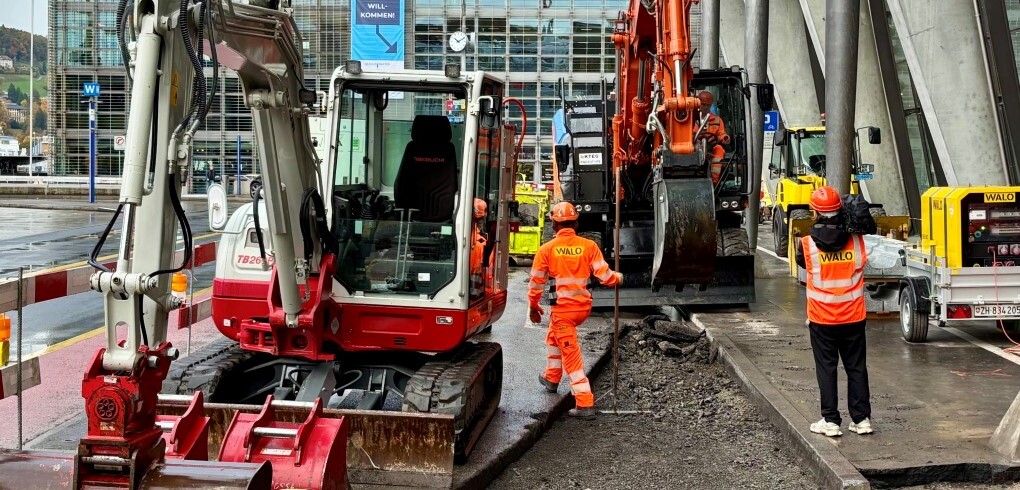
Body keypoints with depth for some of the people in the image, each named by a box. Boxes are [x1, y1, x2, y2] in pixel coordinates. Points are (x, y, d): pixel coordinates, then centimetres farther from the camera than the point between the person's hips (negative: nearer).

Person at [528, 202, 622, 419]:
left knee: (571, 355, -1)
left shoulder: (547, 249, -7)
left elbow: (536, 281, -1)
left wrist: (533, 307, 14)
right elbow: (604, 276, -5)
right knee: (554, 336, 31)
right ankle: (552, 378, 44)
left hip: (562, 308, -5)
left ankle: (585, 403, -5)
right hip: (584, 306, 5)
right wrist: (618, 278, 18)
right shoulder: (589, 246, -2)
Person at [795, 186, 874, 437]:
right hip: (853, 317, 2)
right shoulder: (856, 241, -6)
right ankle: (862, 419, 16)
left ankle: (830, 421, 8)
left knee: (826, 369, 6)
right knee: (857, 367, 12)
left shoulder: (807, 244, -13)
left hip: (822, 319, -2)